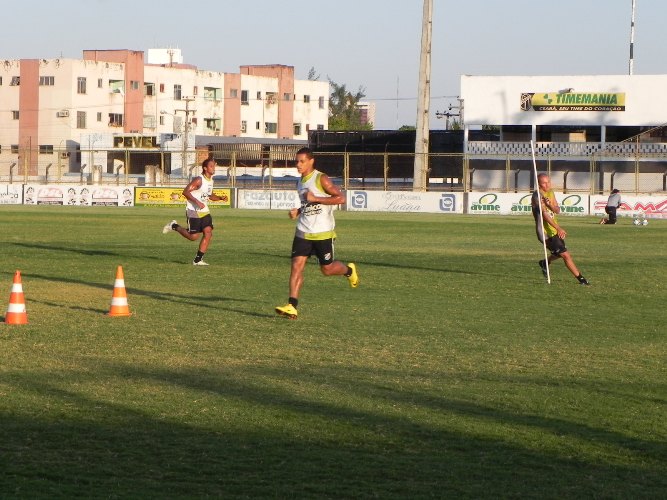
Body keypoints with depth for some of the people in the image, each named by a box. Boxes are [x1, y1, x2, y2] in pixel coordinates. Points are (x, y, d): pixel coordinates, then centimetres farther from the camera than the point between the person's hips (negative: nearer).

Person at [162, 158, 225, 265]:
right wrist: (197, 202, -30)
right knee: (193, 237, -4)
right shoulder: (199, 180, -16)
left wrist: (220, 198, 6)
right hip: (193, 211, -8)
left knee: (208, 233, -7)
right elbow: (185, 192, -21)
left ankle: (198, 260, -1)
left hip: (204, 211, 8)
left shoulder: (211, 180, 10)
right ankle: (174, 226, 21)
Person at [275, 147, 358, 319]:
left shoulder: (321, 179, -12)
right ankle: (292, 306, -12)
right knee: (296, 265, -8)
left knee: (327, 269, 5)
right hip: (303, 232, 6)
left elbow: (341, 198, -19)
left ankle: (349, 270, 38)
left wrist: (315, 199, -21)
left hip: (323, 233, -6)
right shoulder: (300, 182, 12)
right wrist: (298, 211, 6)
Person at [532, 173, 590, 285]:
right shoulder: (537, 196, -19)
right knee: (566, 255, -8)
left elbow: (557, 210, 3)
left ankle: (544, 263, 47)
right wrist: (558, 228, -38)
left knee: (560, 253, 23)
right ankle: (580, 278, 0)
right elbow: (544, 214, -29)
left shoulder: (550, 193, 8)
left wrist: (550, 205, -21)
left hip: (555, 231, 9)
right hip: (546, 233, -9)